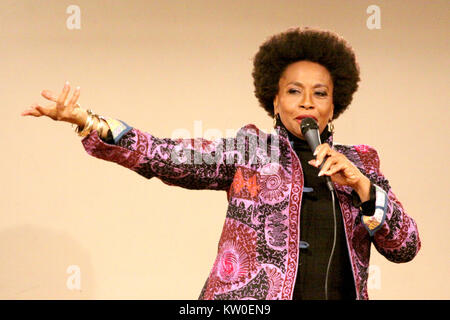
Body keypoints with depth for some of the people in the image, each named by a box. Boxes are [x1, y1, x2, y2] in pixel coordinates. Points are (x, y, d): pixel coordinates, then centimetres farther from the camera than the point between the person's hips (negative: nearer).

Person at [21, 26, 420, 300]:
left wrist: (363, 188, -8)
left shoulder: (359, 163, 12)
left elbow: (406, 247, 7)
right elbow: (166, 157, -7)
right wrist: (85, 121, -20)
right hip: (250, 297, -2)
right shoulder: (249, 151, 6)